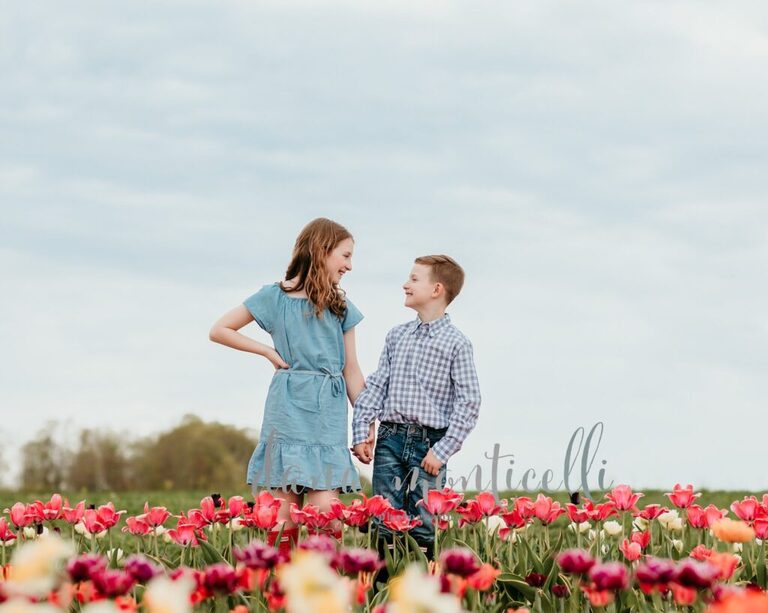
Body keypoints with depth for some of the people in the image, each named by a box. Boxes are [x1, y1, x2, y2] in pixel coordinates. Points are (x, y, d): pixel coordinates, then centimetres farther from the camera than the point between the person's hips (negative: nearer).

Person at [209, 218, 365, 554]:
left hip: (329, 414, 3)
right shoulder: (276, 295, 4)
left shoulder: (340, 305, 14)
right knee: (286, 510, -6)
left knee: (324, 512, -9)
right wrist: (270, 352, 1)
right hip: (289, 408, -3)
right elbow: (219, 331, 8)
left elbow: (351, 369, 15)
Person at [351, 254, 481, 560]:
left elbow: (469, 402, -6)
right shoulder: (397, 335, 12)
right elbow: (376, 386, 13)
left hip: (429, 443, -4)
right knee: (385, 524, 1)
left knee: (422, 527, -3)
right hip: (390, 439, 4)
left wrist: (442, 451, -12)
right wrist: (360, 432, 3)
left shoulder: (455, 343, -3)